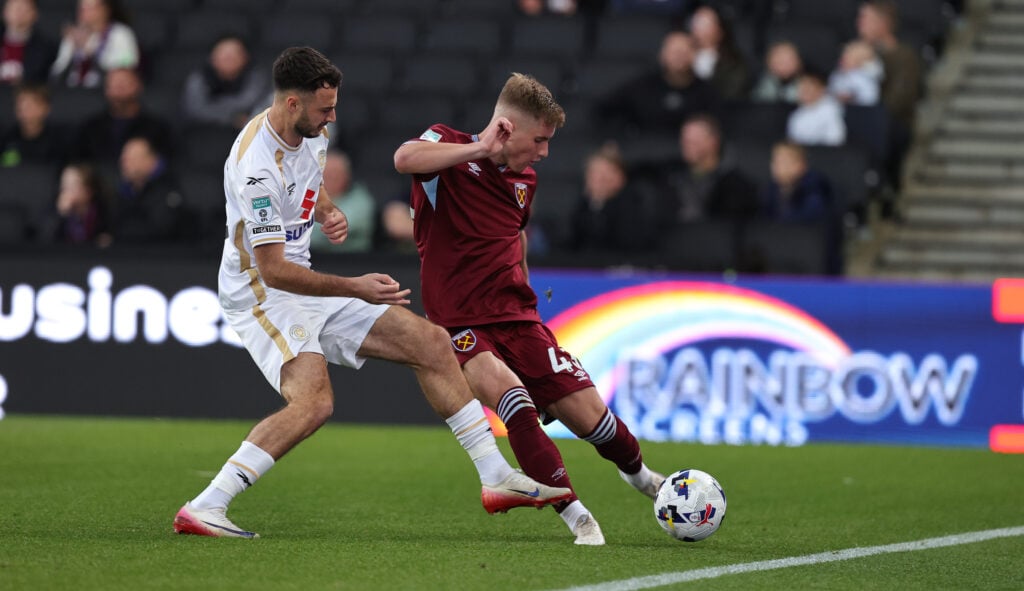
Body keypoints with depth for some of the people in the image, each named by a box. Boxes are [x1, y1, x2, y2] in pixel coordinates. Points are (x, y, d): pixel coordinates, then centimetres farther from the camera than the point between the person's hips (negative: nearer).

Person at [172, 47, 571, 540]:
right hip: (261, 293, -9)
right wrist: (353, 289, -30)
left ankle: (497, 479, 9)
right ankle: (202, 509, -28)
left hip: (305, 285, 9)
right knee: (314, 402, -31)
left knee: (430, 342, 4)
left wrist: (330, 213, 4)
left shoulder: (311, 133, 2)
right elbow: (273, 270, -27)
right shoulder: (256, 167, -27)